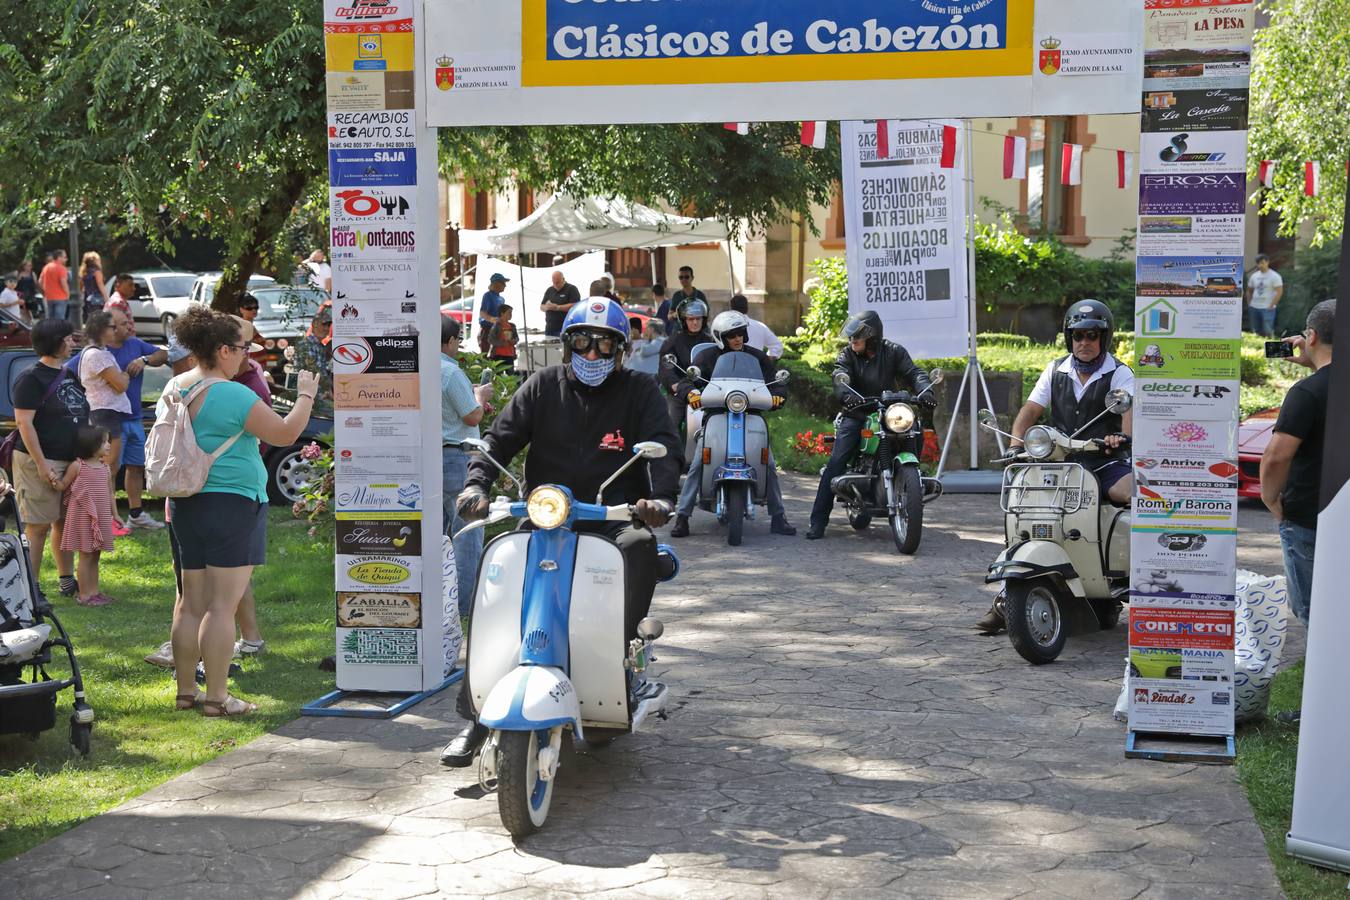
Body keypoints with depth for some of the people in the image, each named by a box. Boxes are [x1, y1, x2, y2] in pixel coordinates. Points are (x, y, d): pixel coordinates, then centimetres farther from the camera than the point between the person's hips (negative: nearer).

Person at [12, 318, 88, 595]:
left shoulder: (70, 375, 13)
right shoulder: (32, 379, -12)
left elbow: (82, 417, 22)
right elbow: (24, 422, -17)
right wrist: (42, 464, -21)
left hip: (71, 462, 8)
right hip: (41, 461, -8)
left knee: (65, 522, 14)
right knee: (38, 526, -4)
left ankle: (67, 581, 24)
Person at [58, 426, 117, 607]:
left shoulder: (105, 468, 8)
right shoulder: (77, 466, -9)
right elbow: (63, 486, -3)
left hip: (101, 517, 6)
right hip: (83, 516, -6)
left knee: (95, 557, 12)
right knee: (86, 556, -2)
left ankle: (94, 591, 20)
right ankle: (84, 595, 5)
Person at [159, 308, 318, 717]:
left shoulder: (173, 389, 8)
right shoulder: (233, 395, -15)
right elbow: (284, 434, -10)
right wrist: (306, 395, 3)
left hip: (184, 506, 8)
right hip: (231, 504, -8)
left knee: (191, 602, 13)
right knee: (222, 604, -4)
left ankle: (186, 690, 19)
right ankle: (216, 697, -2)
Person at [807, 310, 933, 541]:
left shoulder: (894, 352, 3)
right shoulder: (847, 354, 1)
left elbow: (913, 372, -8)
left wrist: (923, 390, -31)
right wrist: (847, 394, -40)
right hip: (856, 415, -1)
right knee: (836, 462, -16)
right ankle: (818, 520, -15)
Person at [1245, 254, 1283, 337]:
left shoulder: (1274, 276, -4)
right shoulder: (1254, 276, 12)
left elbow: (1279, 292, -10)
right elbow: (1249, 291, 19)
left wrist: (1271, 306, -13)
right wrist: (1249, 304, 8)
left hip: (1267, 308, -5)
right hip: (1254, 308, 5)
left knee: (1268, 331, -12)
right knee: (1255, 332, 8)